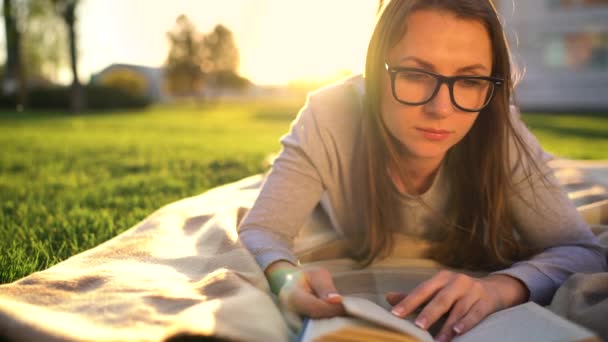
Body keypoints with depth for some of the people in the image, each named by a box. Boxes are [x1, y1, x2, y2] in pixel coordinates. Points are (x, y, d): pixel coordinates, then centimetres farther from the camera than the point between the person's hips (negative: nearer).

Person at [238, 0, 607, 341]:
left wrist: (500, 287, -54)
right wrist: (288, 278, -58)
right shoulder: (331, 119, -38)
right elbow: (260, 231, -33)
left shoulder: (499, 131, -35)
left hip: (466, 269, 1)